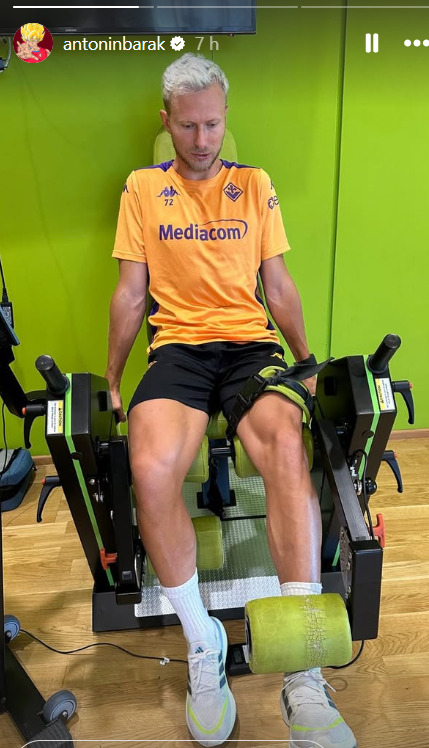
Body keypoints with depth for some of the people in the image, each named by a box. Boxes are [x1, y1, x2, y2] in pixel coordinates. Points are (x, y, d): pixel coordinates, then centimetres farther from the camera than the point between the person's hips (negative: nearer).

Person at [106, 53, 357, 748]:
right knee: (151, 466, -33)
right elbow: (130, 292, 12)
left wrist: (307, 364, 13)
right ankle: (202, 646, -9)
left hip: (250, 341, 1)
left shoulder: (255, 184, 16)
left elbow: (279, 285, 16)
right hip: (177, 345, 0)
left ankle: (304, 680, -24)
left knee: (288, 449, -33)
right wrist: (111, 381, 12)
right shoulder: (143, 187, 13)